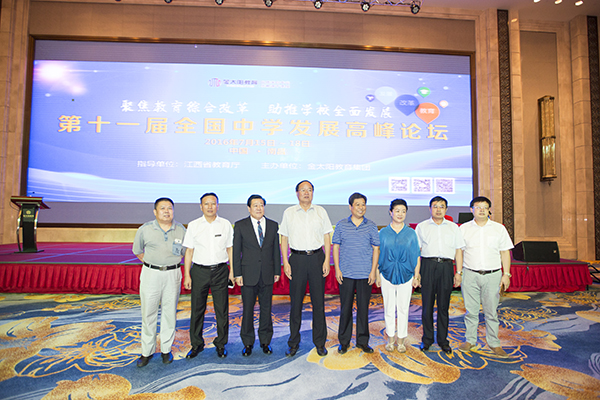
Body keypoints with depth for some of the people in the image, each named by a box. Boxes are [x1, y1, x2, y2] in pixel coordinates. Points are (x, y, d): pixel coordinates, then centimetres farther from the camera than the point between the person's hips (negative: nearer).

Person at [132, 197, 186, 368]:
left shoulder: (181, 230, 0)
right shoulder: (145, 229, -3)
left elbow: (185, 252, 11)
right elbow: (137, 251, 11)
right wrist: (151, 264, 5)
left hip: (173, 275, 1)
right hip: (150, 275, -1)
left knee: (170, 312, 8)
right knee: (148, 314, 6)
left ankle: (166, 349, 24)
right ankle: (147, 351, 22)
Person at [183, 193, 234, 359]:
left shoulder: (226, 224, 2)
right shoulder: (193, 225, 1)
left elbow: (230, 249, 7)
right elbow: (189, 251, 4)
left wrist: (232, 270, 2)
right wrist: (186, 275, 1)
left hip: (220, 270, 0)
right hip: (199, 271, 0)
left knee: (222, 310, 6)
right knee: (197, 309, 9)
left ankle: (220, 344, 24)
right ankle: (197, 344, 27)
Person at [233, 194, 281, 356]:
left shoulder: (273, 225, 6)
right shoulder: (240, 225, -1)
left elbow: (276, 250, 8)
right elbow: (236, 251, -1)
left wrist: (277, 271, 5)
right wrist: (237, 274, -5)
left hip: (267, 275, 2)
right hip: (248, 274, -2)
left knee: (266, 308, 10)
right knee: (248, 309, 7)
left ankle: (265, 341, 27)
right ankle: (248, 343, 25)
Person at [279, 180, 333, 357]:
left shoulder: (321, 211, 7)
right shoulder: (289, 213, 6)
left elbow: (327, 238, 7)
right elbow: (284, 239, 6)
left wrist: (327, 261, -2)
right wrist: (285, 262, -3)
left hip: (317, 258, 1)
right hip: (297, 258, 0)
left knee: (318, 301, 5)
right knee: (296, 302, 5)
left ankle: (320, 342, 20)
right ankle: (294, 343, 19)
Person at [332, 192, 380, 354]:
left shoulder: (371, 226, 5)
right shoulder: (341, 225, 4)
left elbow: (376, 249, 5)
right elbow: (335, 247, 5)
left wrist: (373, 271, -2)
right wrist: (337, 269, -2)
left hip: (365, 274, 1)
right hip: (346, 274, 0)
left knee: (363, 308, 8)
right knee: (345, 308, 5)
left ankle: (362, 340, 23)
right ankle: (344, 341, 20)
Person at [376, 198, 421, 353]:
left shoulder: (411, 233, 3)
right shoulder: (383, 233, 2)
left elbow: (416, 256, 5)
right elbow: (377, 255, 4)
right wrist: (377, 275, 1)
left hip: (406, 275, 0)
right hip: (387, 275, 0)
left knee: (403, 308, 7)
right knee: (389, 308, 8)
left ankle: (401, 339, 22)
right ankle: (391, 338, 23)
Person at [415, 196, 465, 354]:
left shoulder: (453, 227, 14)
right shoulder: (421, 227, 9)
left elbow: (458, 250, 12)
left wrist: (458, 272, 5)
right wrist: (416, 272, 0)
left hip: (446, 266, 1)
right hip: (427, 265, -1)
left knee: (443, 305, 6)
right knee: (427, 304, 4)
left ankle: (443, 340, 19)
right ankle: (427, 339, 17)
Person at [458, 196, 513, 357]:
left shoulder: (499, 228, 6)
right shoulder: (464, 228, 5)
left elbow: (505, 252, 7)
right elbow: (459, 252, 7)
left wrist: (506, 274, 2)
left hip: (493, 276, 0)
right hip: (470, 275, 0)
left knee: (491, 312, 6)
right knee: (471, 310, 6)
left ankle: (494, 343, 20)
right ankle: (470, 340, 20)